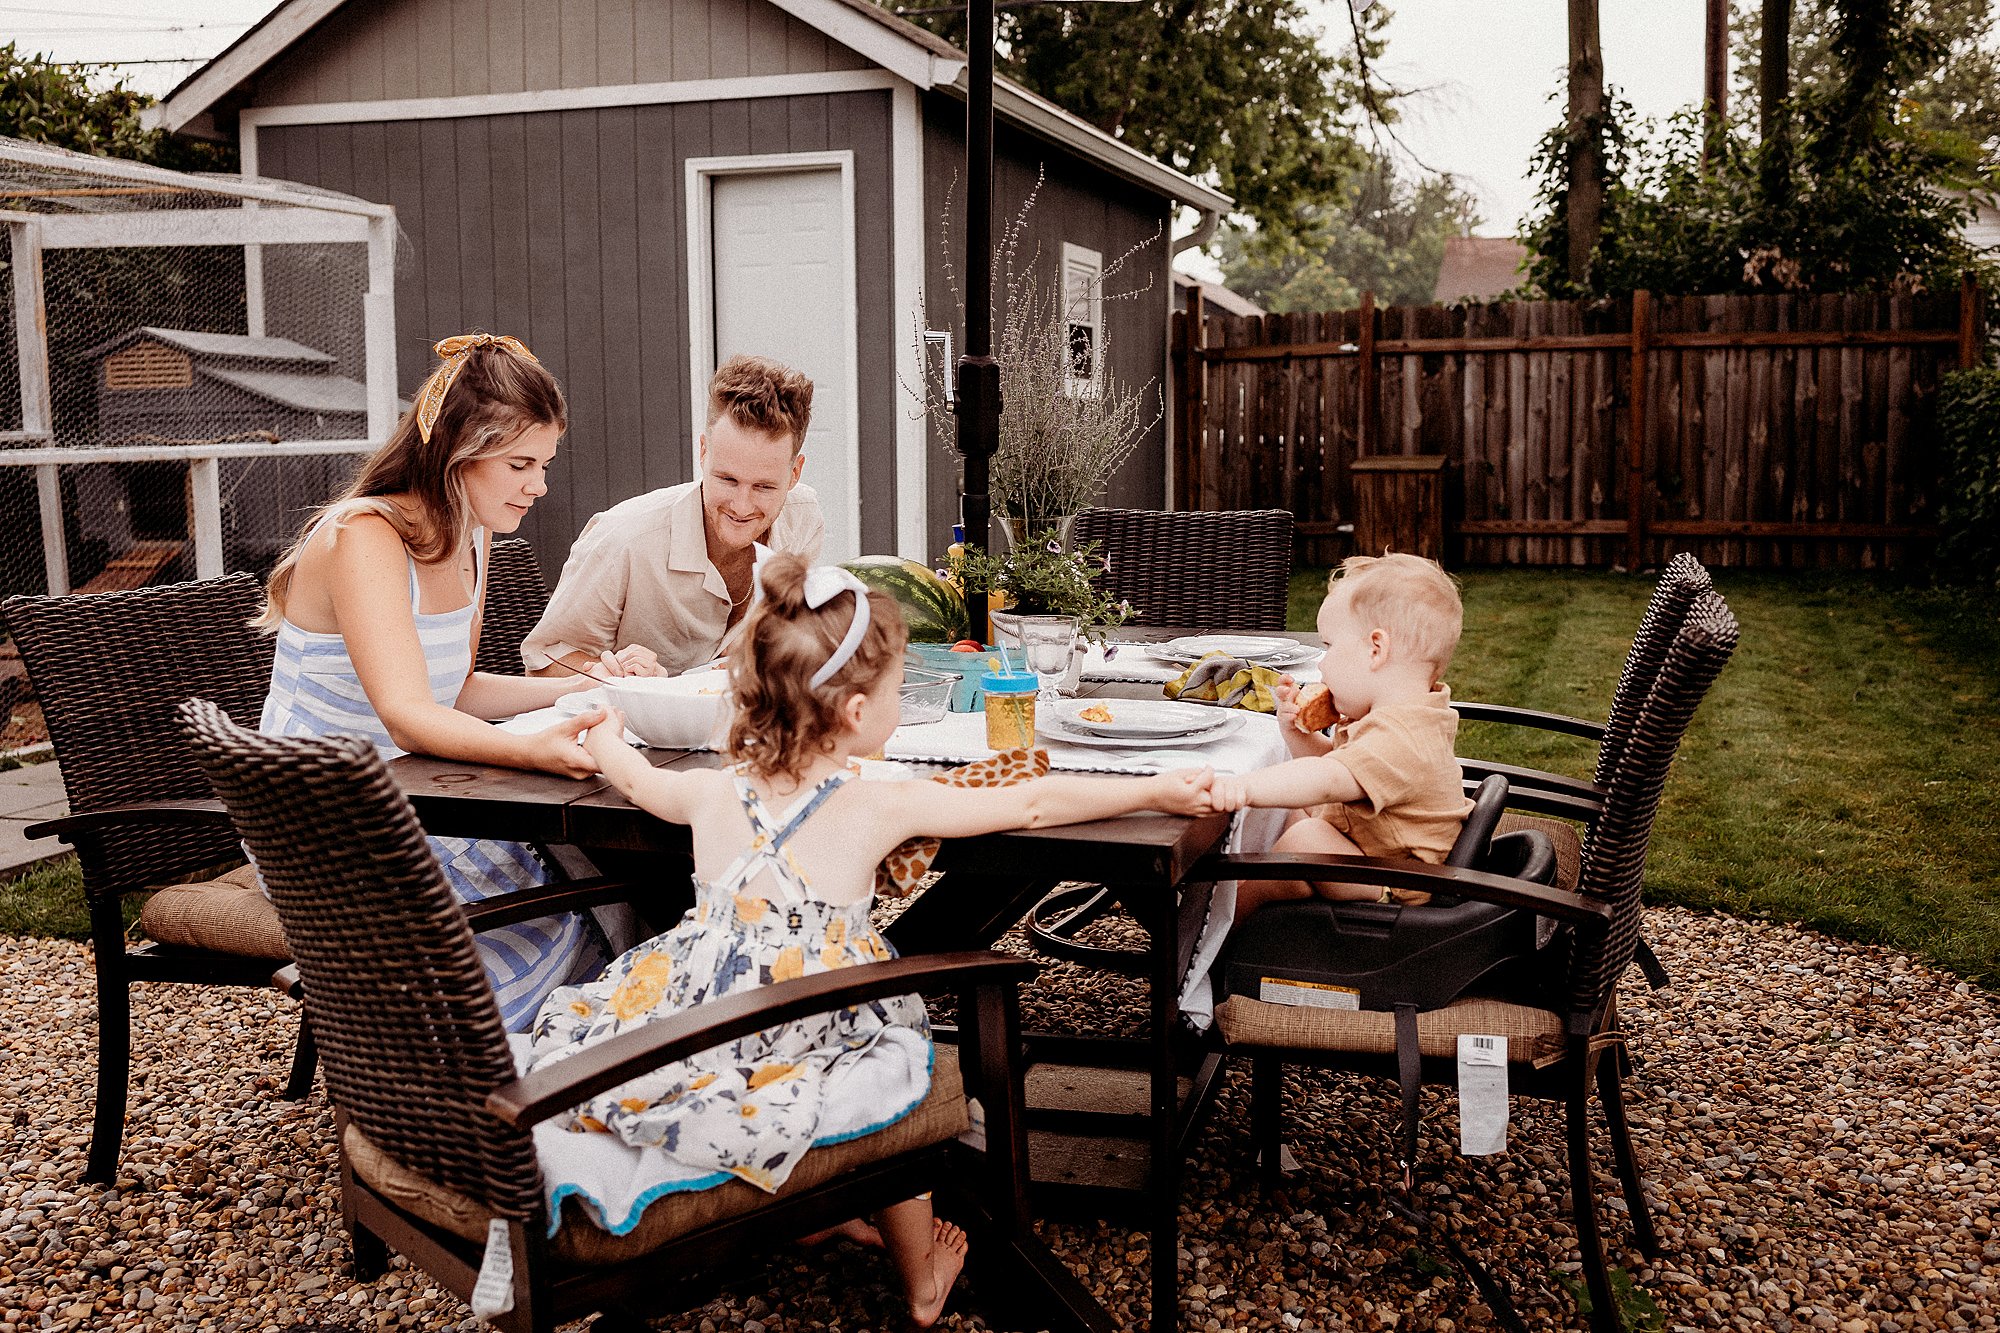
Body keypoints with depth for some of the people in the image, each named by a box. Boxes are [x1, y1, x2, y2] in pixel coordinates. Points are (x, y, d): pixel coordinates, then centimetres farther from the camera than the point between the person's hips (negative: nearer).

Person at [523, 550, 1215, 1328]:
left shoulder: (712, 794, 4)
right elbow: (1036, 803, -6)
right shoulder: (879, 810, -9)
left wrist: (608, 739, 50)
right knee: (897, 1062, 23)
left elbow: (636, 777, 27)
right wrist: (1159, 790, 3)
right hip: (777, 1079, -4)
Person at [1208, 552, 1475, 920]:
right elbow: (1329, 759, 19)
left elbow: (1328, 779, -47)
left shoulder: (1400, 737, -30)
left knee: (1306, 839, -27)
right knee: (1299, 809, 20)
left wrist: (1246, 786, -61)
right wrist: (1295, 731, 0)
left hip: (1395, 895, -12)